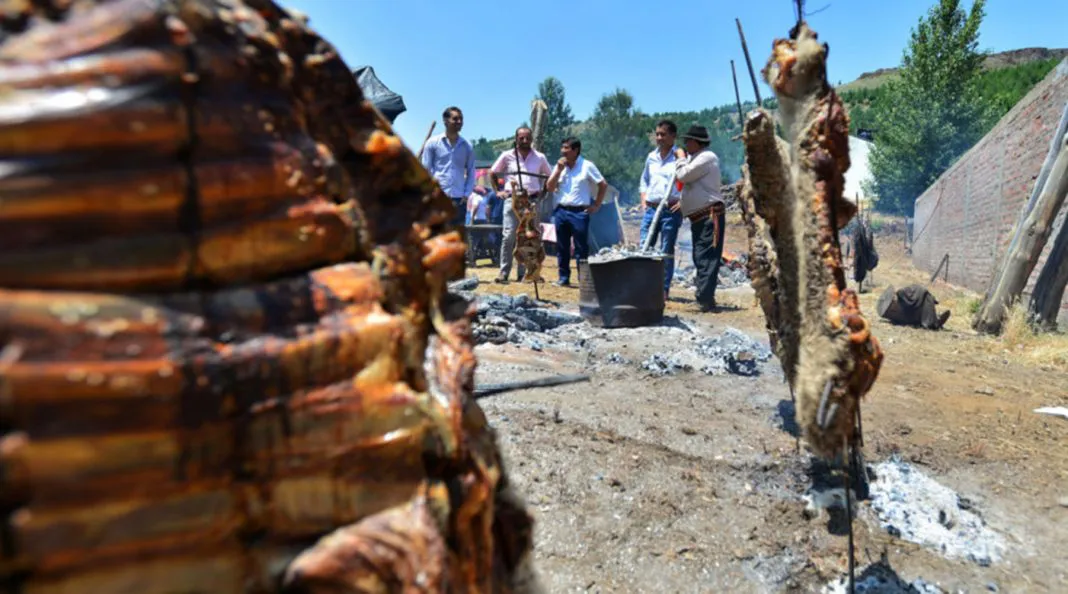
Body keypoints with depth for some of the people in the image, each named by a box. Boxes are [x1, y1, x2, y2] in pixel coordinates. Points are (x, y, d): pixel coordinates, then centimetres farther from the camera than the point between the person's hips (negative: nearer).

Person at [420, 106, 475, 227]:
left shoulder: (467, 146, 10)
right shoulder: (433, 143, 3)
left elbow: (471, 172, 12)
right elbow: (425, 170, 3)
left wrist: (466, 194, 0)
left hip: (459, 198, 3)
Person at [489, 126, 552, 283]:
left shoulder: (540, 158, 7)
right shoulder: (507, 156, 4)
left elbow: (549, 176, 20)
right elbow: (493, 173, 14)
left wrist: (542, 192, 9)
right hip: (512, 199, -2)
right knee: (509, 236, -9)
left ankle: (523, 273, 10)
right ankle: (504, 273, -4)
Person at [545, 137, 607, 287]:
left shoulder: (587, 166, -3)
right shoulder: (559, 166, 10)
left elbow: (603, 185, 0)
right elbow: (549, 188, 4)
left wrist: (596, 205, -3)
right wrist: (559, 170, -5)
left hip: (579, 212, -4)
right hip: (560, 211, 5)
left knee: (582, 249, -1)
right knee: (562, 248, 9)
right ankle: (563, 278, 18)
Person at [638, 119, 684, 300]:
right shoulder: (651, 157, 14)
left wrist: (683, 201, -12)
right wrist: (643, 201, 13)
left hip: (671, 210, -5)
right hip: (651, 209, 5)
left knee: (667, 251, 0)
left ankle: (664, 289, 8)